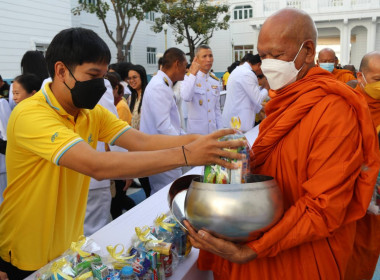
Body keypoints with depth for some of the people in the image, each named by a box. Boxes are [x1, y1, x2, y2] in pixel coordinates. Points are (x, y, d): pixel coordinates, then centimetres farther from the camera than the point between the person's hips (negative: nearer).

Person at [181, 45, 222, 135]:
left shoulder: (215, 81, 11)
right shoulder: (189, 78, -6)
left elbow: (217, 109, 15)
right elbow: (186, 97, -28)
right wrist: (193, 74, -21)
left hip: (213, 131, 5)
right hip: (196, 131, -5)